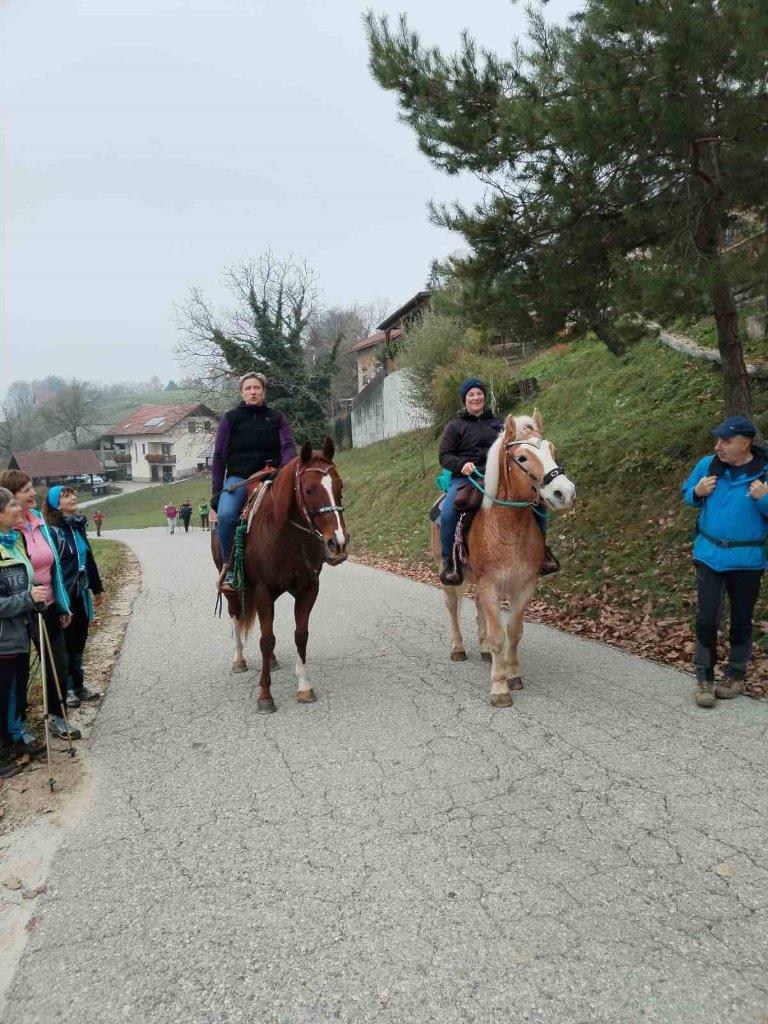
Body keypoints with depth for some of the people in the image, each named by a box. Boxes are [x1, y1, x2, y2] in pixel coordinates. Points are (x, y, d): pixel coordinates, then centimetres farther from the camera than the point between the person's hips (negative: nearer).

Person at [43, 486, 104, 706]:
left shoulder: (78, 527, 9)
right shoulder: (53, 531, -15)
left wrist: (97, 588, 22)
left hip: (81, 595, 7)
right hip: (64, 598, -7)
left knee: (78, 643, 16)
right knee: (66, 645, 4)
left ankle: (78, 687, 29)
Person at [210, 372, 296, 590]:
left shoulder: (277, 418, 14)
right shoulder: (230, 418, 9)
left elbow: (289, 446, 1)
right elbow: (219, 456, 8)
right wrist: (216, 492, 0)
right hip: (238, 477, -1)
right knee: (225, 515, -32)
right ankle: (230, 568, -15)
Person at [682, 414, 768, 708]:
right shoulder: (707, 465, -2)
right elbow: (686, 494, 11)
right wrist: (697, 492, -10)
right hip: (709, 556, 1)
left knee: (741, 620, 13)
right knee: (706, 618, 1)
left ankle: (736, 675, 30)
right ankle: (704, 678, 13)